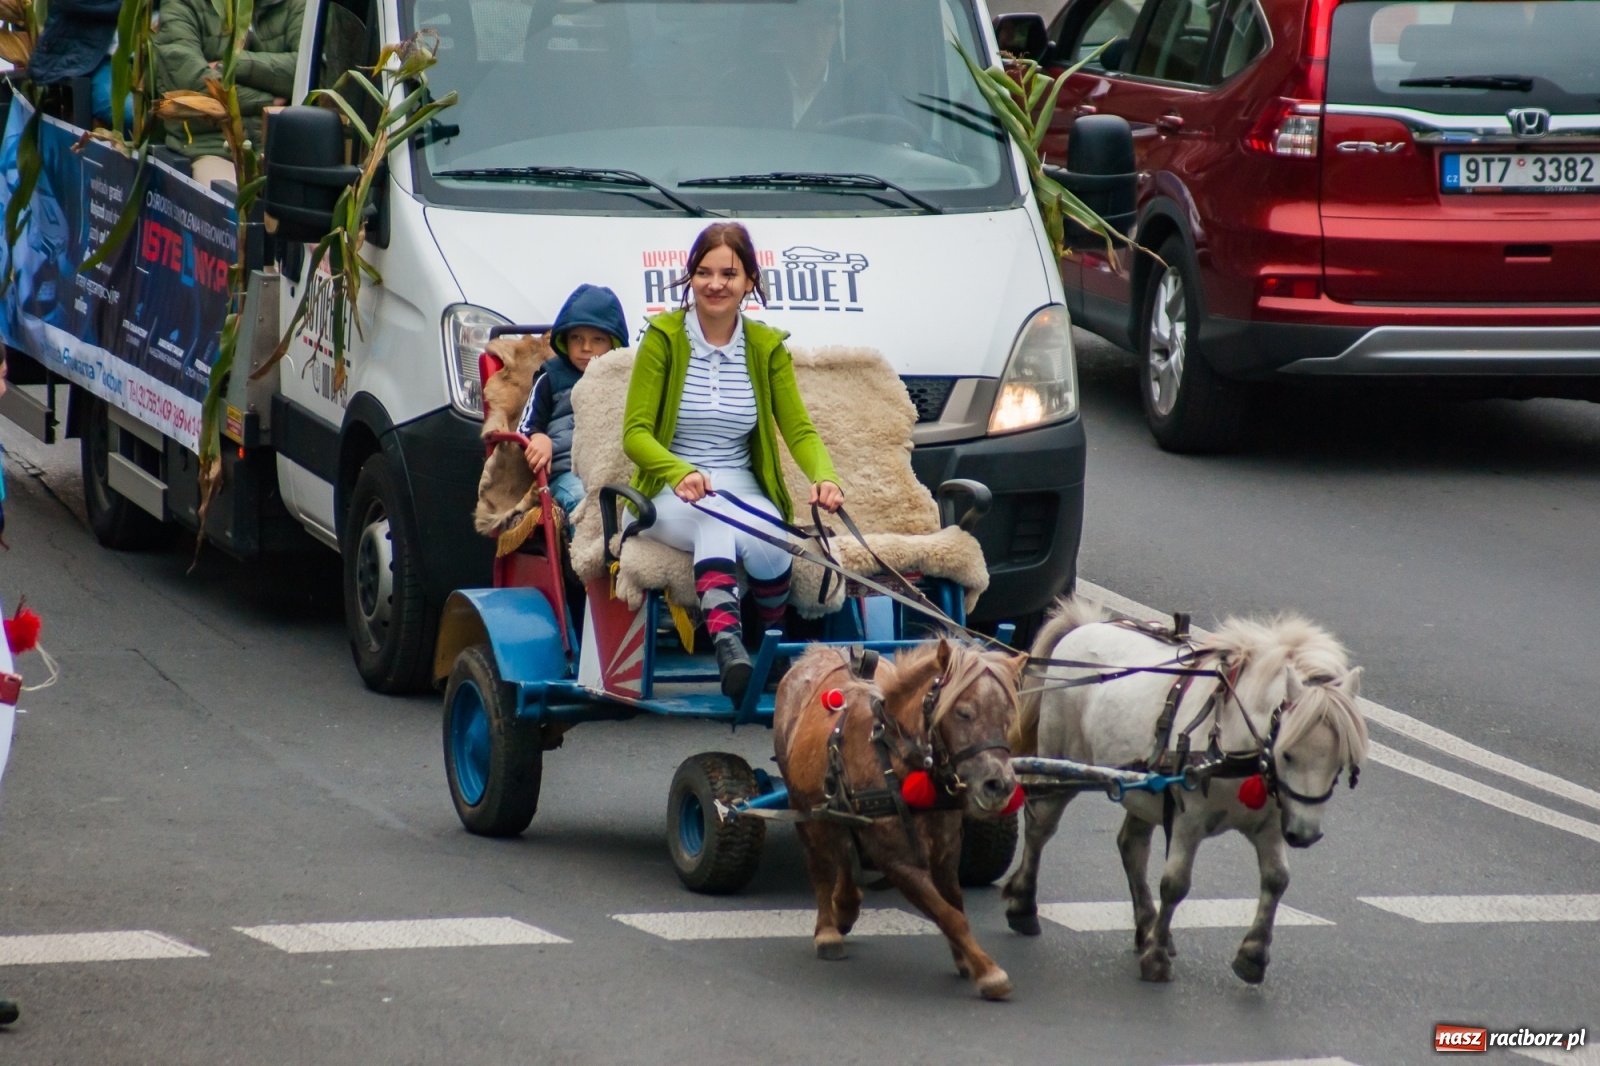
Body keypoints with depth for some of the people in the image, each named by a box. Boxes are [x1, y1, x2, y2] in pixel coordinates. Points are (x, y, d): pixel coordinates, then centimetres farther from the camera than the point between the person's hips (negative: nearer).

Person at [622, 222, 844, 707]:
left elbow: (799, 430, 3)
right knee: (715, 519, -39)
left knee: (767, 547, -34)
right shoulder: (663, 338, 0)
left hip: (743, 489, 2)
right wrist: (681, 473, -28)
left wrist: (824, 476, -20)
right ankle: (727, 645, -57)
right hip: (671, 495, -2)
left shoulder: (767, 347, 9)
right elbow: (635, 434, -7)